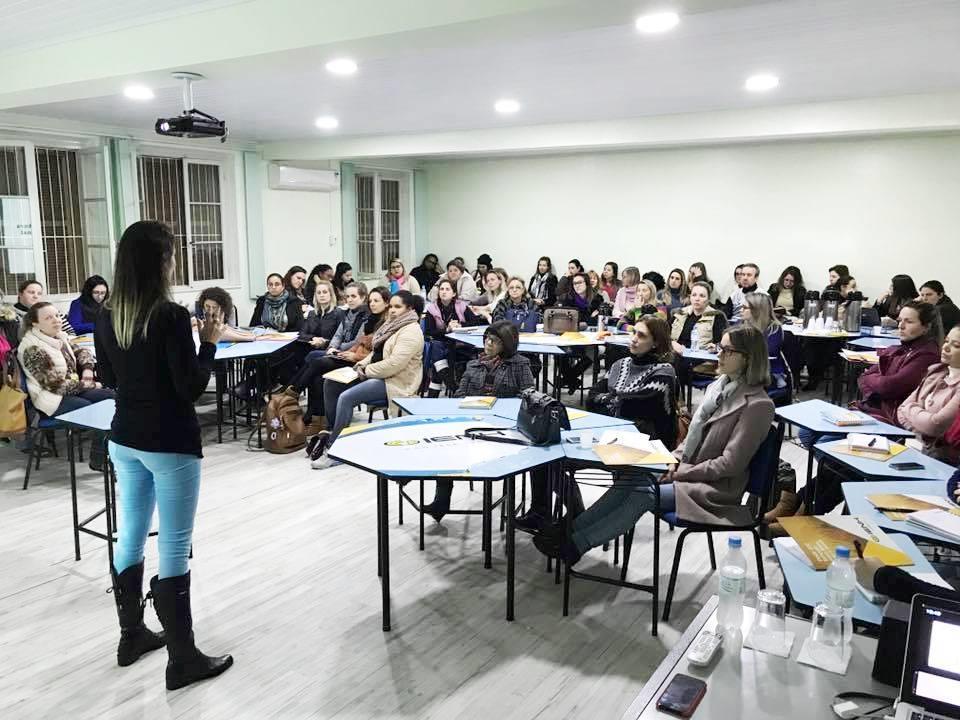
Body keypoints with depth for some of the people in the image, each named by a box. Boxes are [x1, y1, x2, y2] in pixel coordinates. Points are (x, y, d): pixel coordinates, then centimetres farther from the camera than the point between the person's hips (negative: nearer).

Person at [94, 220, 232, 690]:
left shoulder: (106, 317, 2)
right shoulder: (171, 316, -20)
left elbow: (109, 379, 14)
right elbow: (192, 389, -17)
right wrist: (209, 343, -7)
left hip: (124, 440, 8)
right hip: (170, 444, -7)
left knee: (130, 539, 18)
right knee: (174, 551, 0)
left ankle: (131, 636, 34)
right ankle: (183, 660, 11)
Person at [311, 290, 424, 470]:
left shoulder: (411, 331, -17)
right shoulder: (392, 325, 14)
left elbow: (393, 364, -26)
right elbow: (376, 353, 21)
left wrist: (367, 371, -15)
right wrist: (362, 365, 2)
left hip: (395, 382, -10)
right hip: (377, 375, 10)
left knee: (346, 398, -26)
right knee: (330, 385, 1)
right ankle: (332, 432, 9)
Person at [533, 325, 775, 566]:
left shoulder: (758, 405, -15)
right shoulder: (718, 386, 10)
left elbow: (730, 463, -18)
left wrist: (683, 472, -17)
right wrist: (675, 459, -1)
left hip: (716, 487, -7)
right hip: (686, 470, 7)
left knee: (642, 495, -25)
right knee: (628, 482, -15)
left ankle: (575, 545, -20)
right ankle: (568, 530, -15)